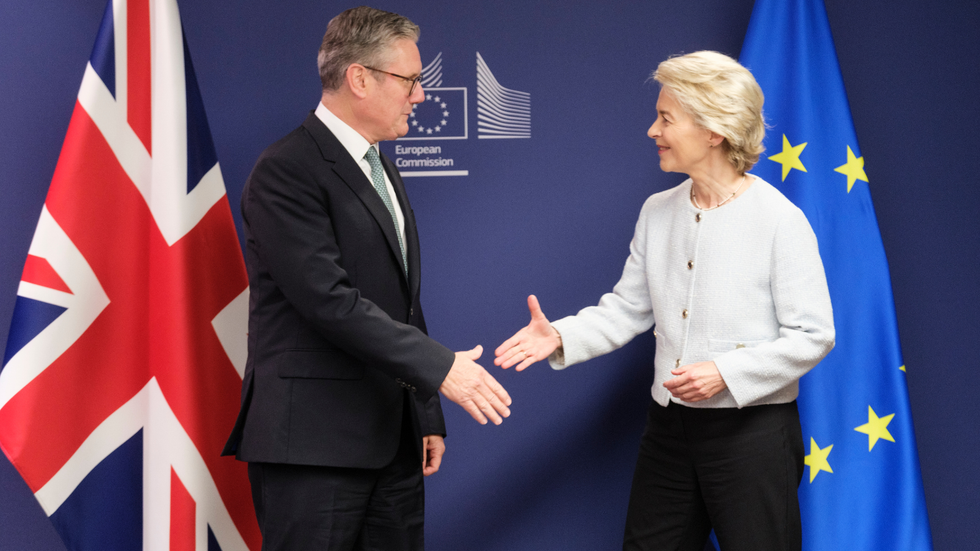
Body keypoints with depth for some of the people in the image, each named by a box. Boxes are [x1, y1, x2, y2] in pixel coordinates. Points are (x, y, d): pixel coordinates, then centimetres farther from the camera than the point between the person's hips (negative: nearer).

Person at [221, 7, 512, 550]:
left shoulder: (381, 169, 18)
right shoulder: (286, 170, -12)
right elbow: (329, 301, -20)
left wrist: (428, 416, 20)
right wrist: (441, 367, -19)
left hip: (392, 441, 8)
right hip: (313, 442, -8)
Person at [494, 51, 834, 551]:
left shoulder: (779, 220, -13)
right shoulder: (657, 212, 7)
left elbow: (812, 335, -13)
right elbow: (628, 308, 10)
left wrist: (726, 372, -22)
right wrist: (562, 336, -6)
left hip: (753, 430, -6)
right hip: (669, 426, 6)